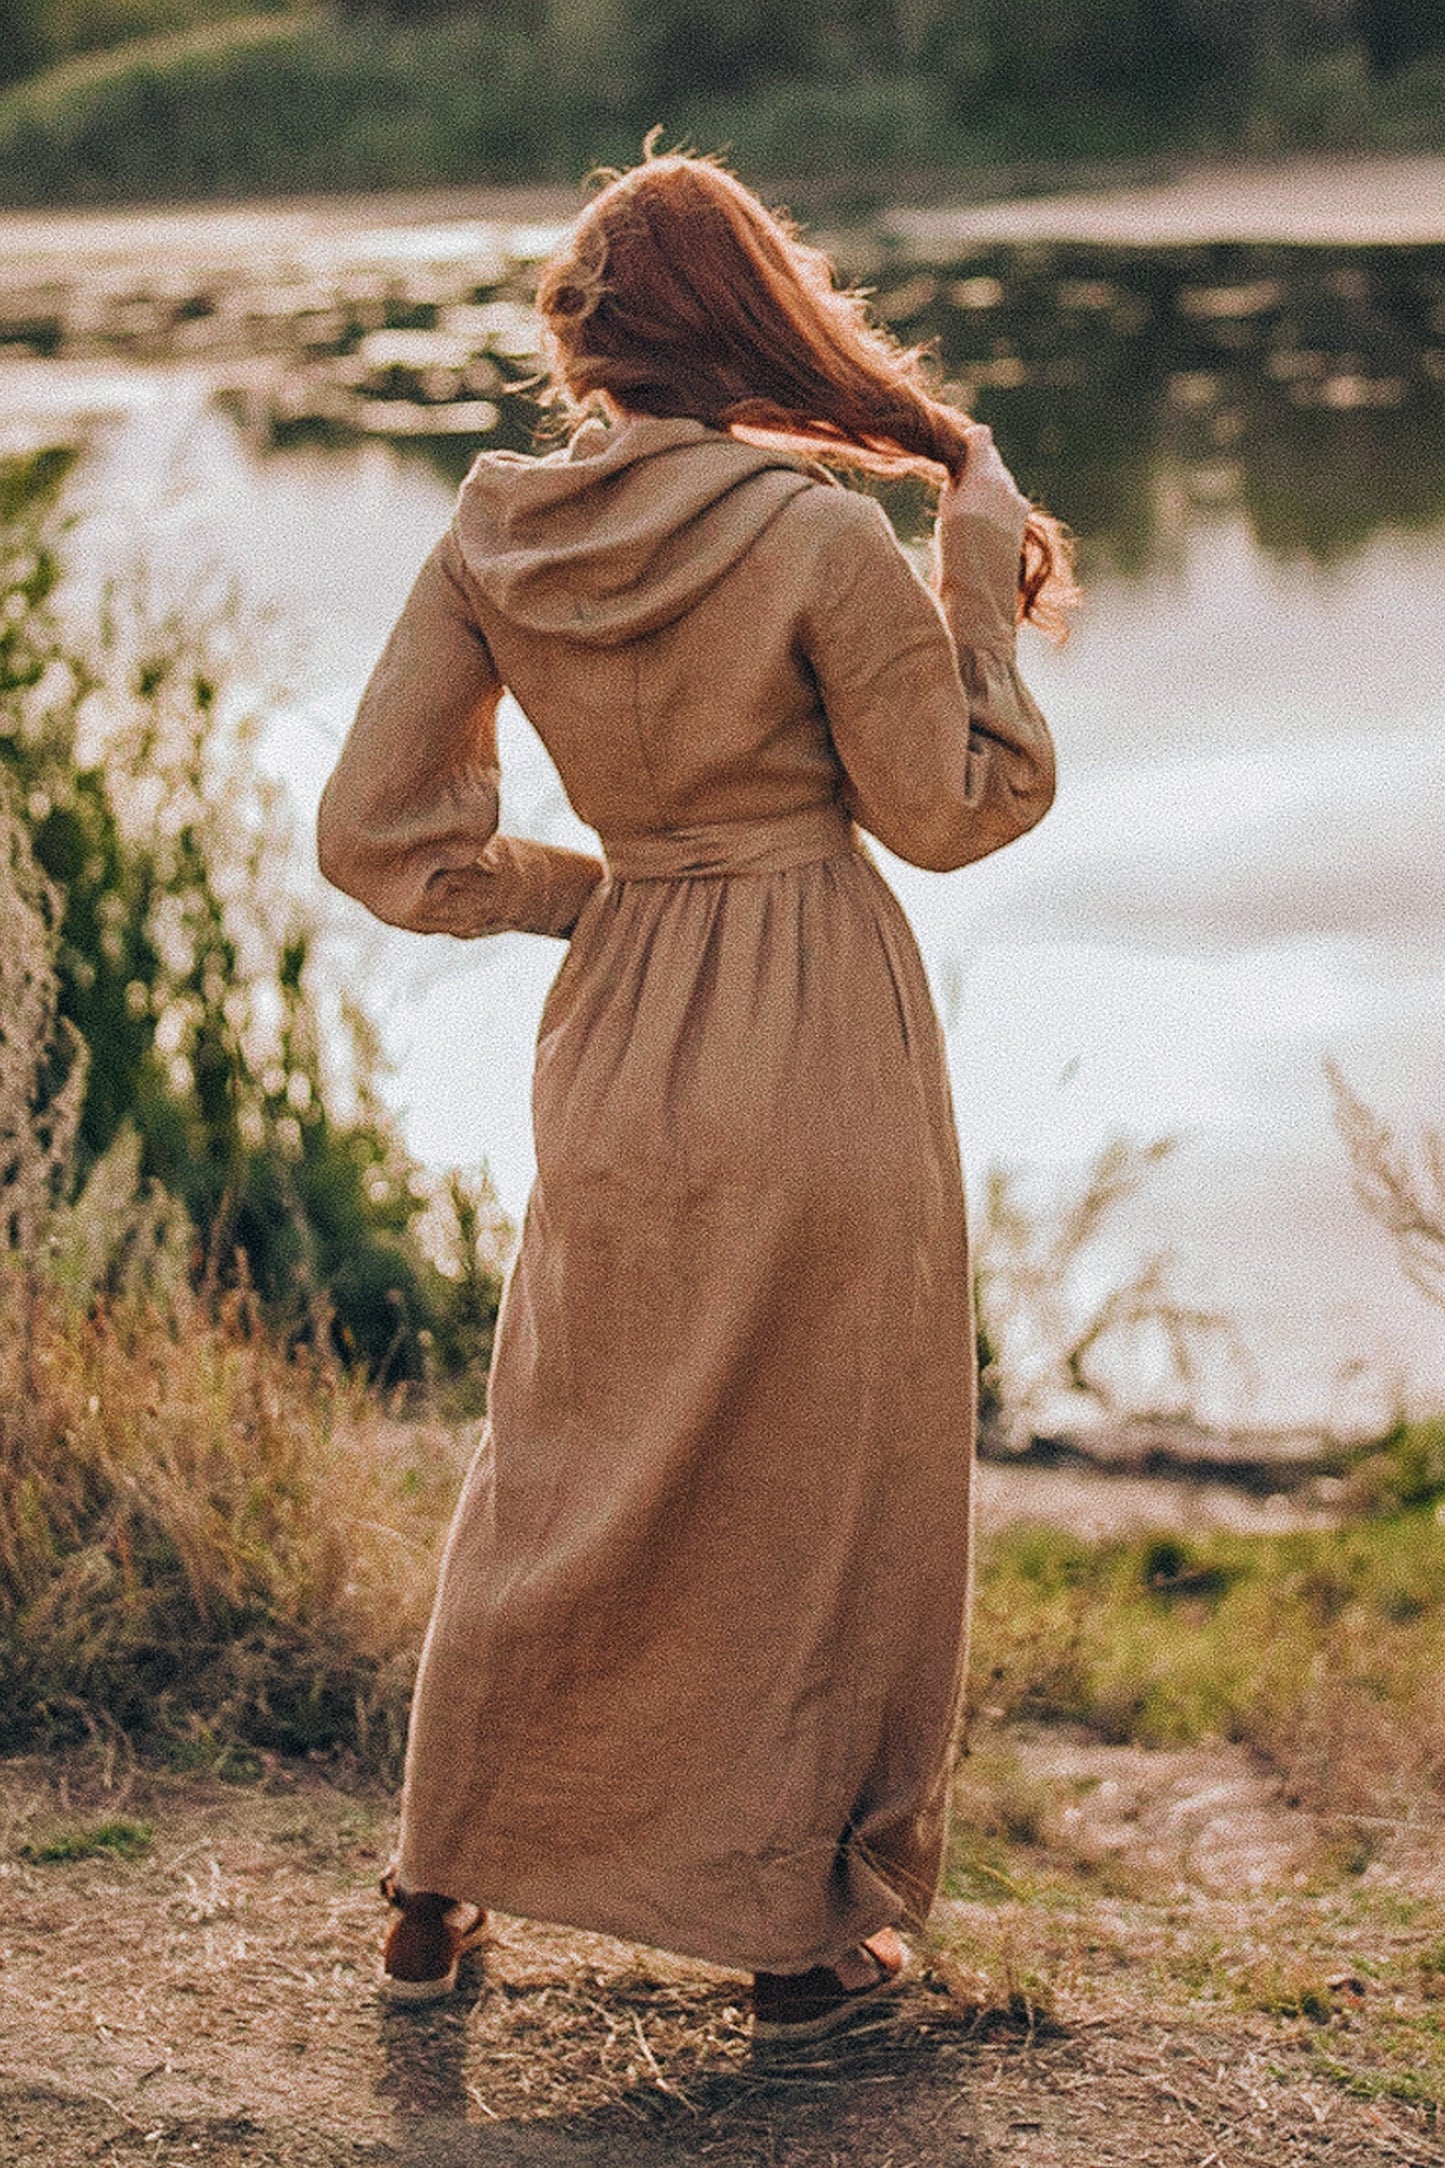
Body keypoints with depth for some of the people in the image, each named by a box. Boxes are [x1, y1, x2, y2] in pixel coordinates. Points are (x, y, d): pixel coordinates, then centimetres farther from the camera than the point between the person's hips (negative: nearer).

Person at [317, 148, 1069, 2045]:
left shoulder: (495, 537, -3)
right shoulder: (818, 535, -17)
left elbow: (377, 836, -1)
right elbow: (954, 808, -6)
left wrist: (586, 892, 11)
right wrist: (988, 559, -1)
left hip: (619, 1053, 5)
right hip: (824, 1057, -4)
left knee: (563, 1476, 21)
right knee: (826, 1486, 12)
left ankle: (441, 1894, 31)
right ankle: (811, 1933, 24)